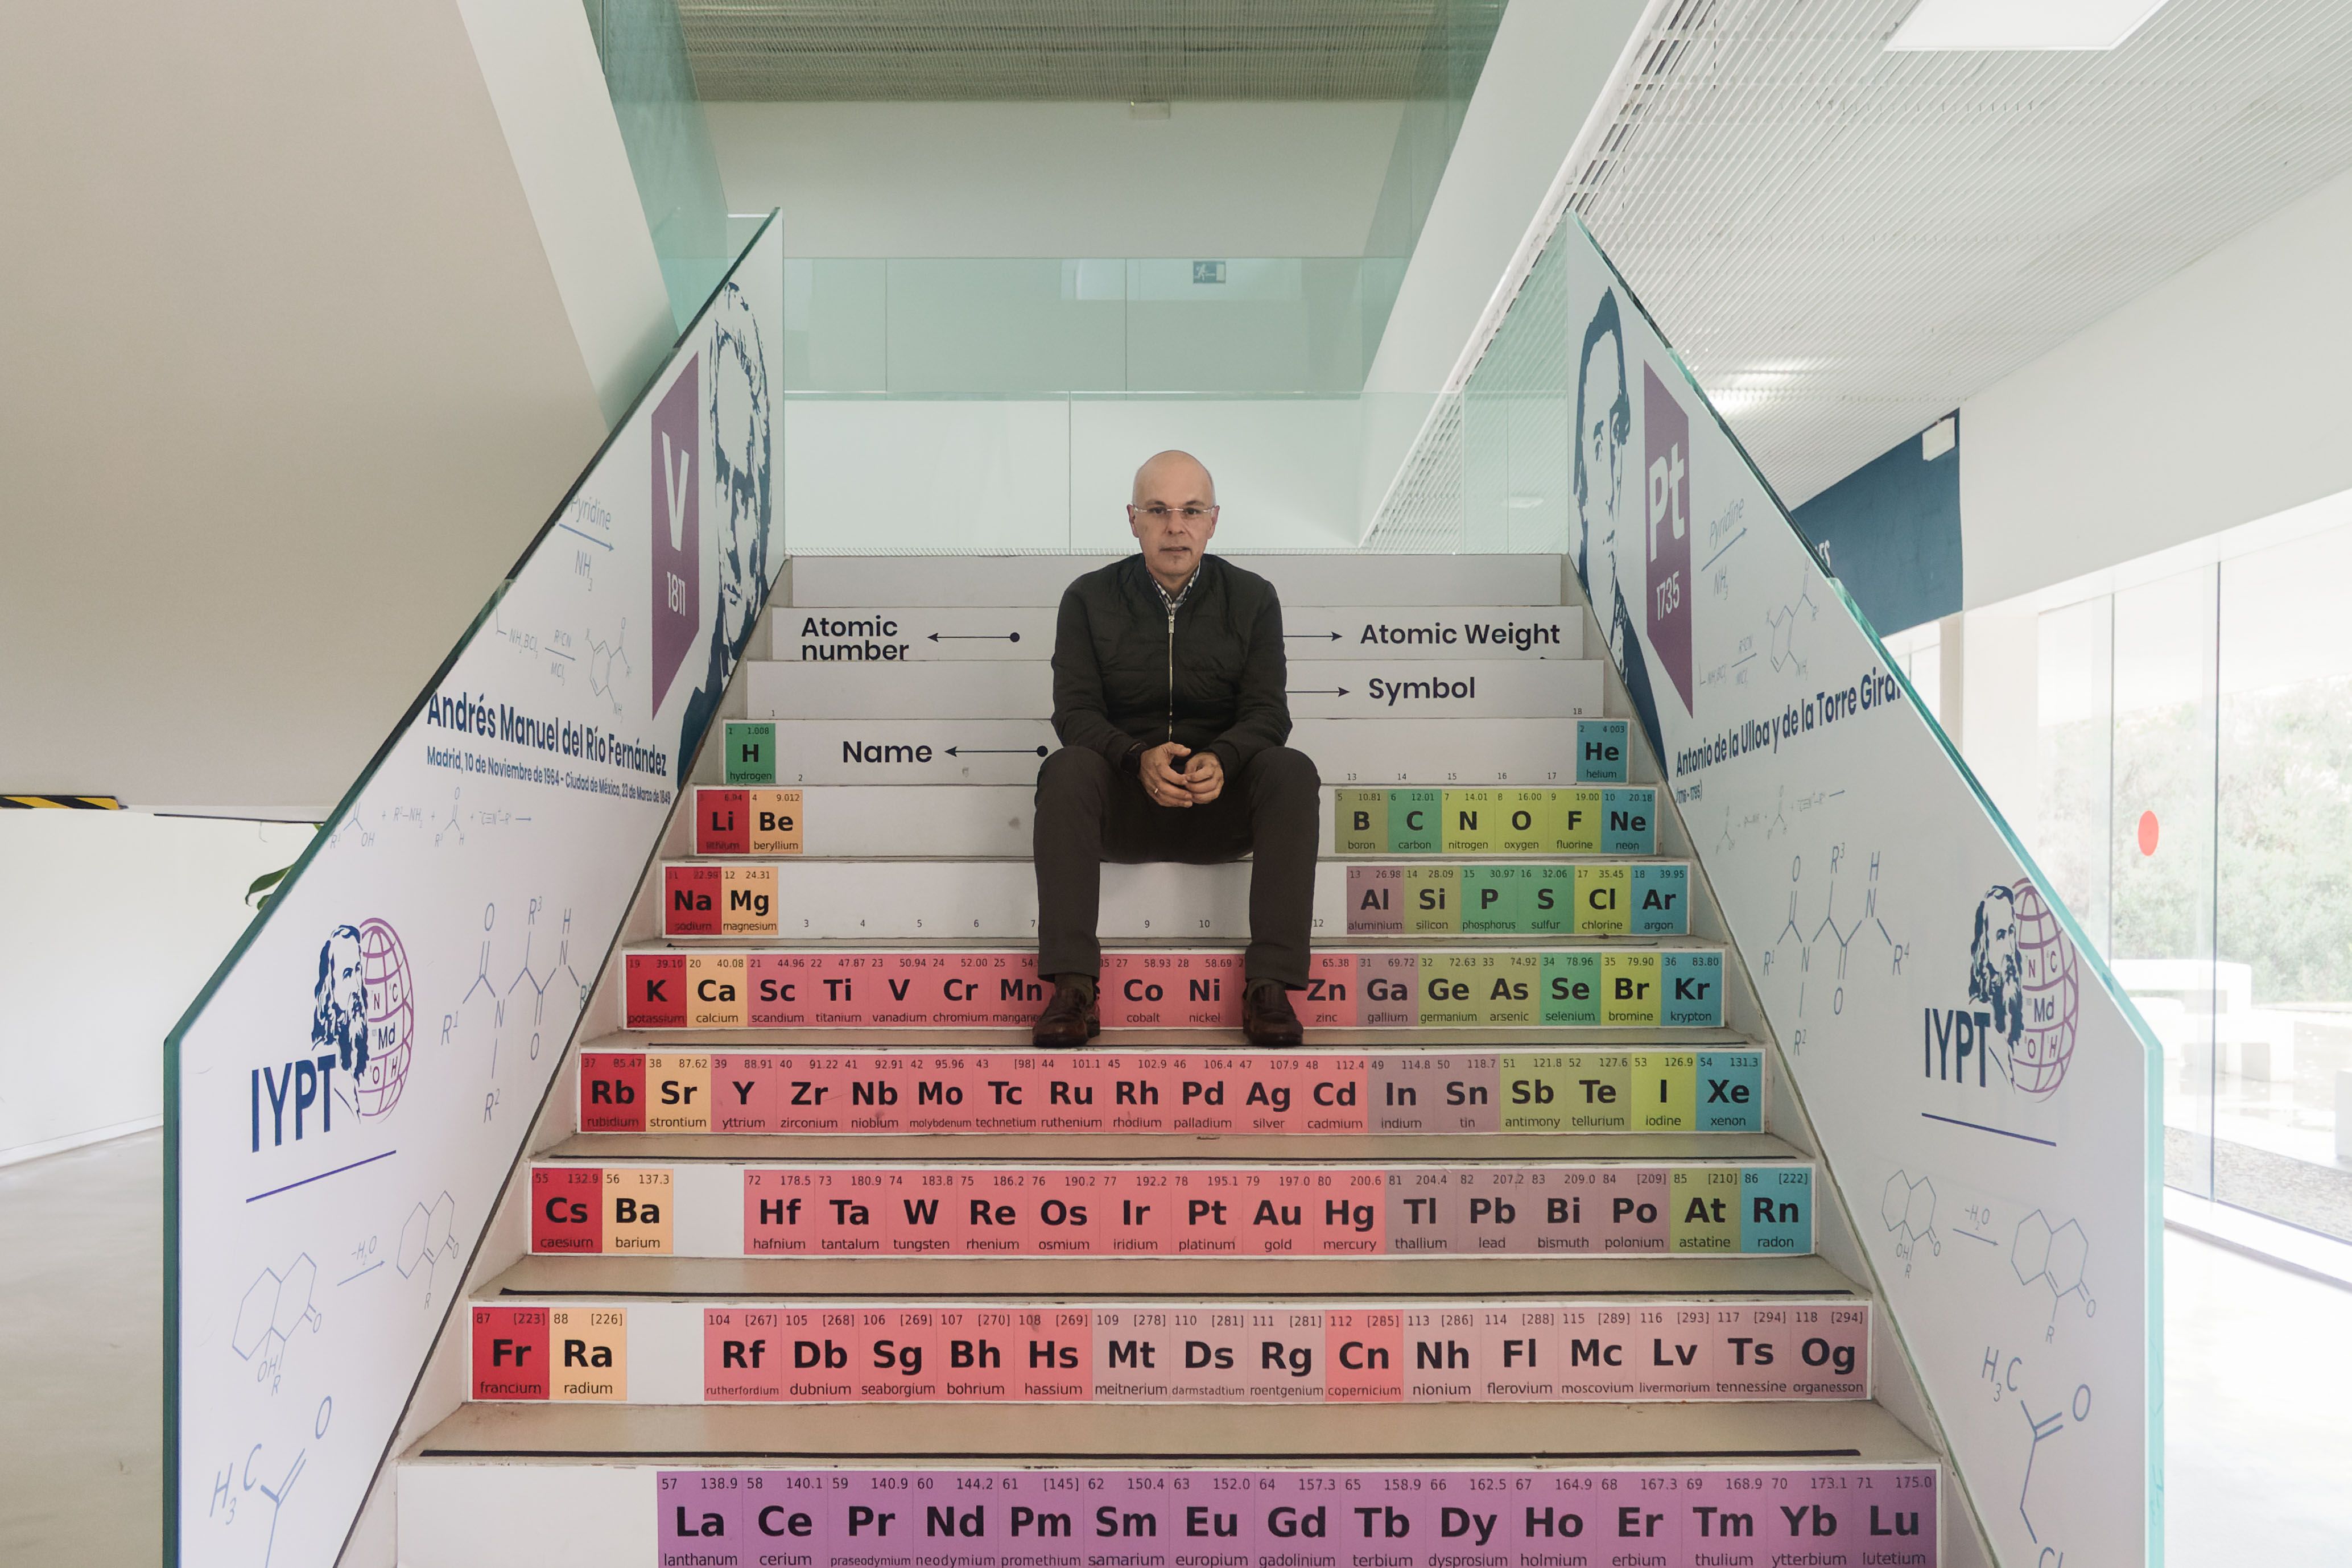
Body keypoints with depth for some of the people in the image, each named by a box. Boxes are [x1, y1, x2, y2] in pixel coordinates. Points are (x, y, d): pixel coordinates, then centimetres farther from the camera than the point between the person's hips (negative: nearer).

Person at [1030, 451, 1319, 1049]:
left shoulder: (1252, 598, 6)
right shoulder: (1088, 599, 4)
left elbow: (1266, 712, -2)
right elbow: (1075, 711, -5)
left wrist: (1221, 760, -25)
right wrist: (1139, 757, -26)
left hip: (1221, 804, 1)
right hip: (1122, 806, 0)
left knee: (1291, 770, -29)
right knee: (1067, 768, -31)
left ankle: (1270, 984, -29)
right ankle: (1073, 988, -34)